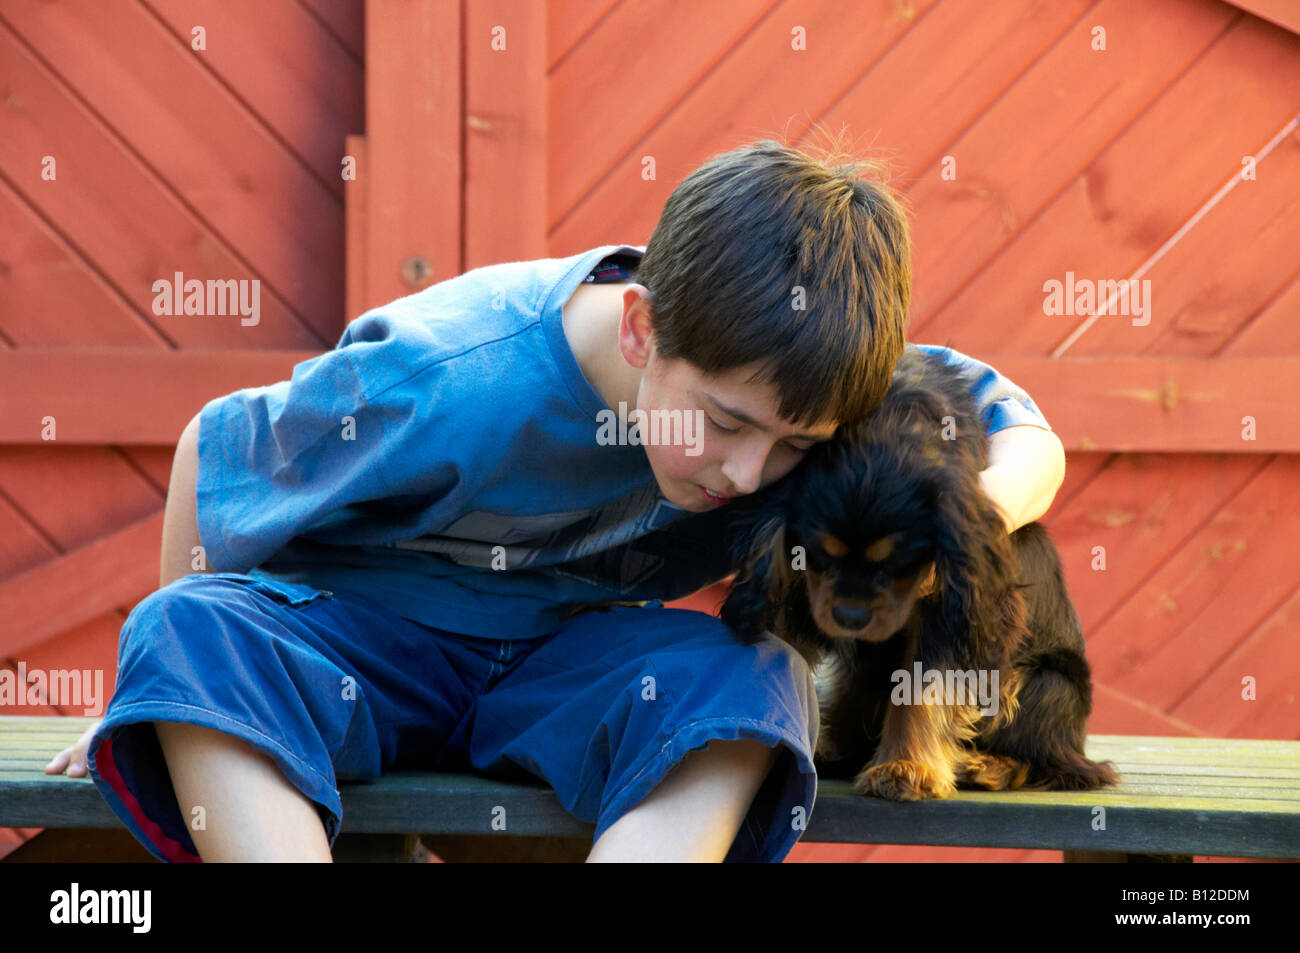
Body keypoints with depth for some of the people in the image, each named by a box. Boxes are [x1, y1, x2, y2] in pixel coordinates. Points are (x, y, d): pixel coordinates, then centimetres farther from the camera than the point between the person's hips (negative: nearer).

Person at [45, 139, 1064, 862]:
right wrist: (173, 677, 0)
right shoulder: (449, 389, -29)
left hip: (570, 657, 3)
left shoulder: (781, 378, -17)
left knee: (752, 678, -33)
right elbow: (216, 444, -12)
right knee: (187, 629, -36)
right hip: (365, 639, -2)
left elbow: (1026, 438, -6)